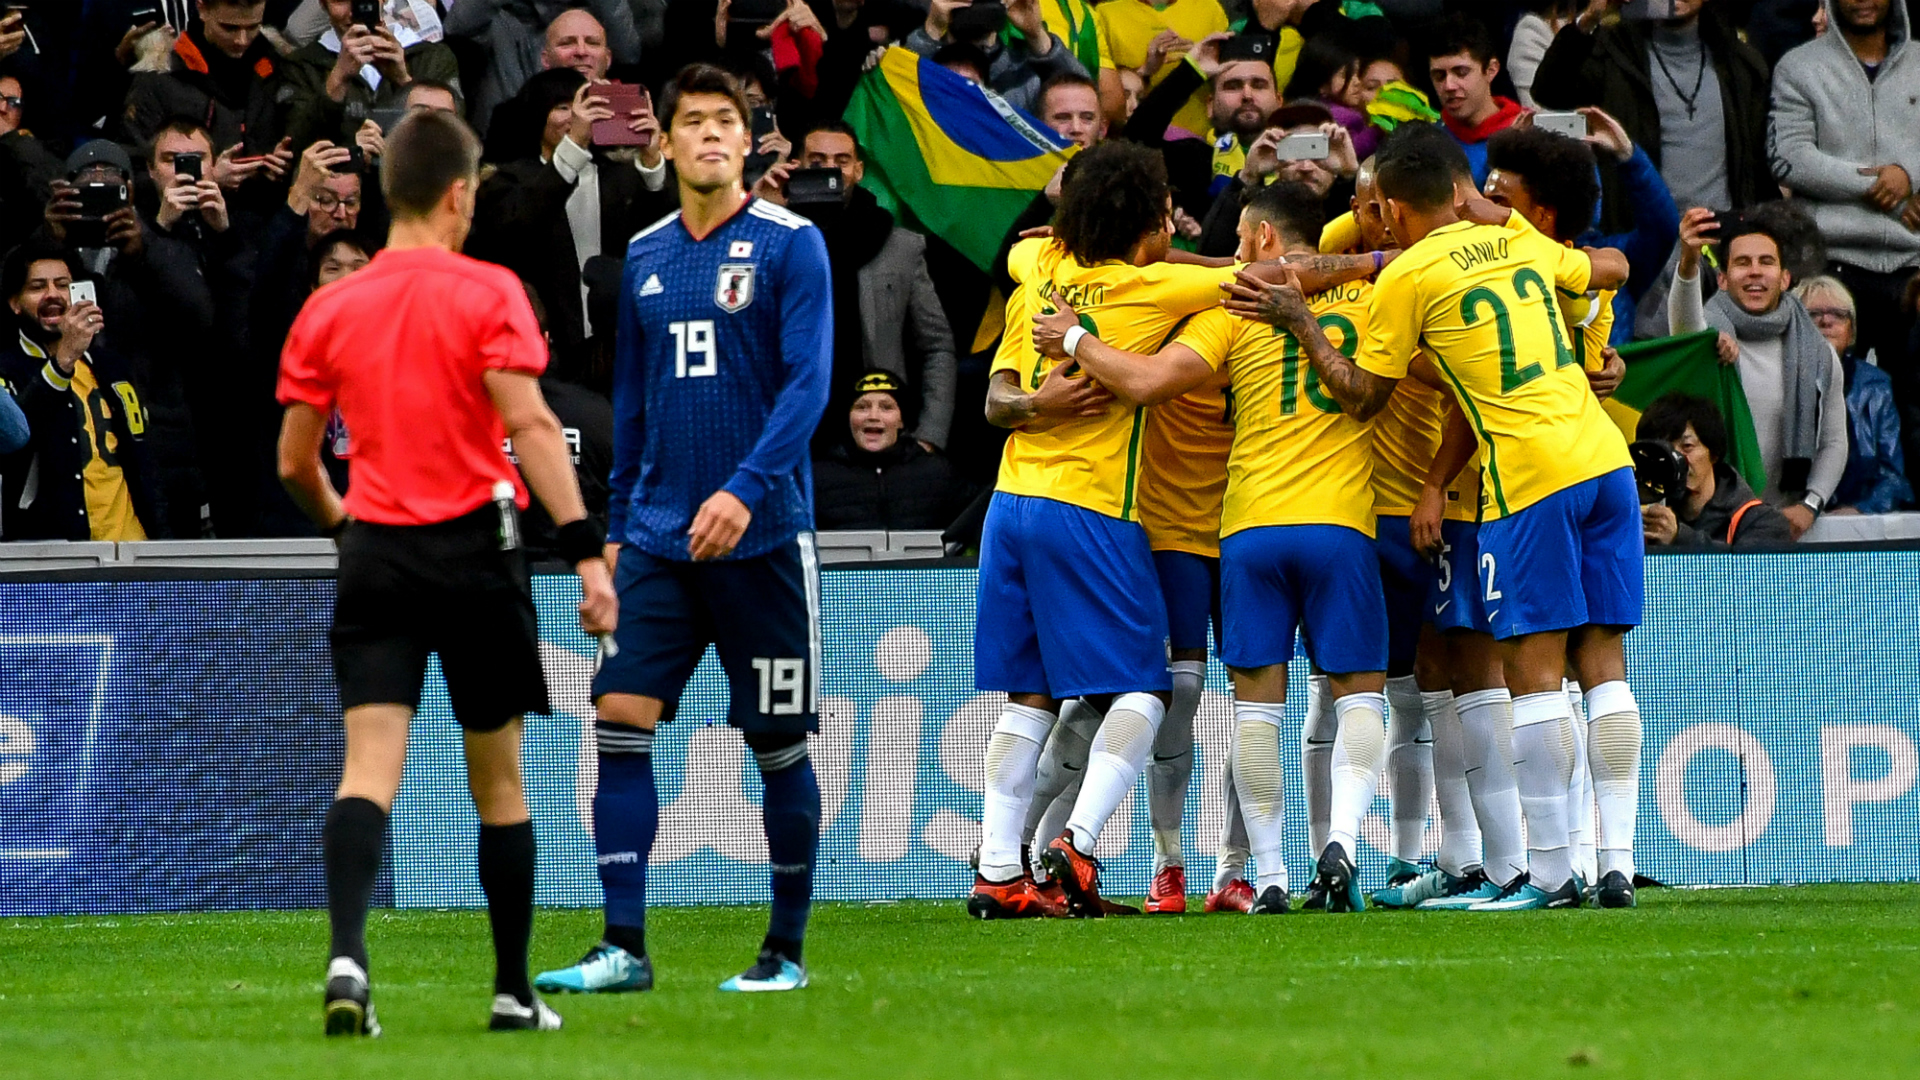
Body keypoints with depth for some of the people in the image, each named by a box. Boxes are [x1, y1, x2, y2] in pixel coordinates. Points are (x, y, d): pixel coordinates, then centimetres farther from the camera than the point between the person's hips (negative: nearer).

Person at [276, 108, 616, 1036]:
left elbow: (295, 461, 9)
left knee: (369, 767, -7)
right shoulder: (486, 293, -5)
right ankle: (512, 994, 18)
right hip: (475, 549, -2)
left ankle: (347, 954, -31)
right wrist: (584, 549, -18)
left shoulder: (328, 310, 6)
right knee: (497, 779, 10)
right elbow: (528, 422, -15)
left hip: (375, 553, 2)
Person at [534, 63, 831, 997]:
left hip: (762, 534, -4)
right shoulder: (644, 257, 10)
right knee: (619, 717, -7)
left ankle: (786, 951, 13)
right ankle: (624, 947, -6)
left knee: (779, 743, 2)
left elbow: (808, 384, -13)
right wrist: (616, 526, 15)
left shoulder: (790, 245, -5)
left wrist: (746, 488, -25)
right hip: (660, 535, 4)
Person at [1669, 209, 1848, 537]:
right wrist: (1688, 263, -44)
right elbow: (1684, 319, -23)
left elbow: (1834, 443, 14)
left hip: (1785, 519, 2)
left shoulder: (1818, 354, 11)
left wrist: (1809, 505, -3)